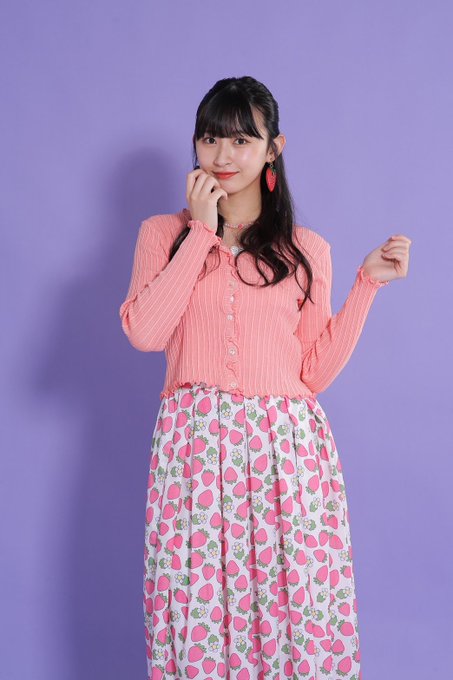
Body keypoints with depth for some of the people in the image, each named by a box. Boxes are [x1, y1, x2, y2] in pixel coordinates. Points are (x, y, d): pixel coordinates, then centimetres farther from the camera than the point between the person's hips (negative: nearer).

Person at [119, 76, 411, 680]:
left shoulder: (307, 249, 11)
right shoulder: (164, 233, 11)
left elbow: (315, 372, 6)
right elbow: (144, 333, -7)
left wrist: (368, 282, 1)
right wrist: (202, 233, -5)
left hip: (286, 448, 1)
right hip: (195, 445, 0)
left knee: (297, 605, -1)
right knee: (197, 606, -2)